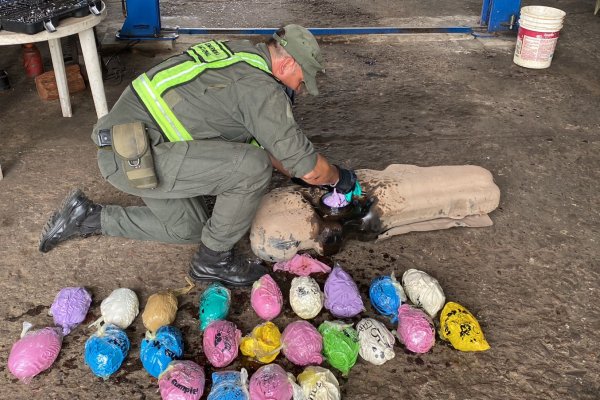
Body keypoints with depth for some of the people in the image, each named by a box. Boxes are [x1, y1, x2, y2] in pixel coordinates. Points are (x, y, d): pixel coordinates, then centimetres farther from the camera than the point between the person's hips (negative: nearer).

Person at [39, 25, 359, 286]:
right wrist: (338, 177, 11)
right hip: (133, 154, -10)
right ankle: (213, 261, 2)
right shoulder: (261, 88, -15)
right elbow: (310, 168, -11)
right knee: (252, 168, -19)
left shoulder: (238, 53, 14)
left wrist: (297, 175, 28)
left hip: (125, 147, 10)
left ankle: (88, 218, 29)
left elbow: (255, 137, 26)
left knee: (188, 229, 23)